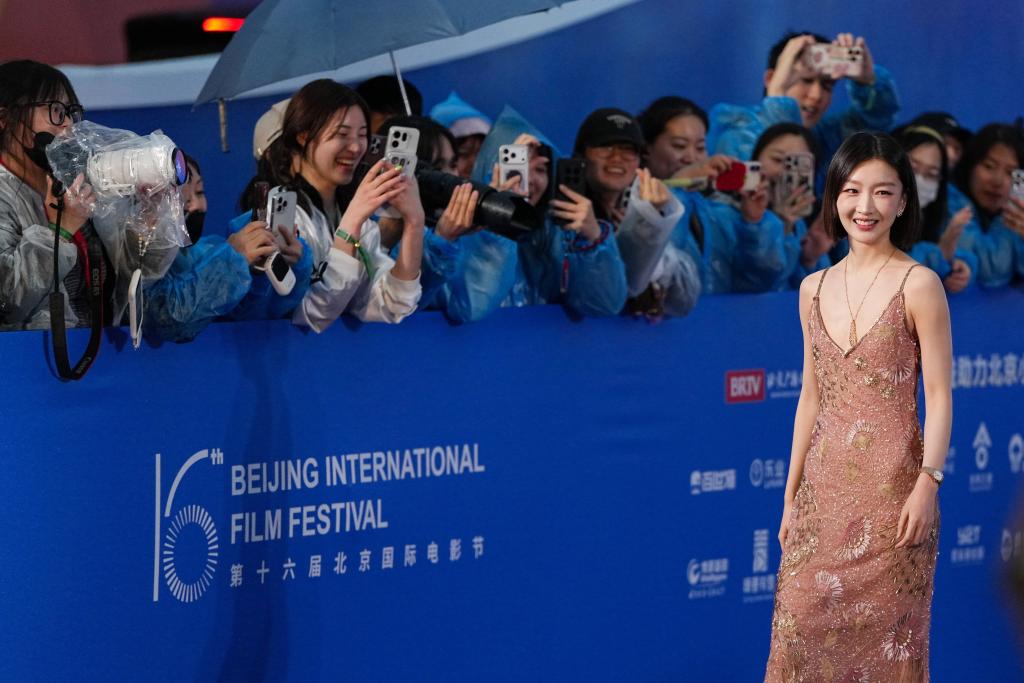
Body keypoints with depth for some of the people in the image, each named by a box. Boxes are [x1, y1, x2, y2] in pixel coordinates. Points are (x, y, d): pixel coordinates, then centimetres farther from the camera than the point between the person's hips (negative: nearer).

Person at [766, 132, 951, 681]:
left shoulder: (919, 285, -6)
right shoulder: (814, 289, 9)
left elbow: (939, 395, -7)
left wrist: (927, 484, -16)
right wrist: (792, 493, 12)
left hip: (891, 483, -5)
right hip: (825, 484, 5)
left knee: (886, 631, 0)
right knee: (805, 624, 1)